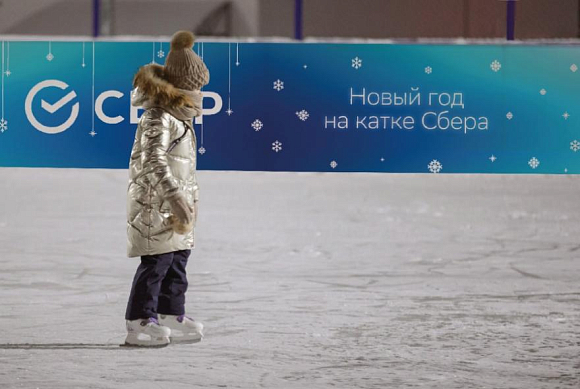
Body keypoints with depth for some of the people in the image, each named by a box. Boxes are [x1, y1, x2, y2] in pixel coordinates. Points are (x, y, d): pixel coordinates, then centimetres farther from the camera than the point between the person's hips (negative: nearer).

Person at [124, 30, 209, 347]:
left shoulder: (178, 120, 17)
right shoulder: (157, 120, -16)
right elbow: (155, 162, -26)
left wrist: (189, 199, 28)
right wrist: (175, 196, -31)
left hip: (174, 205, 10)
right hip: (155, 202, -10)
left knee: (177, 260, 14)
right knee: (157, 261, -10)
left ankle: (172, 316, 22)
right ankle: (140, 324, -7)